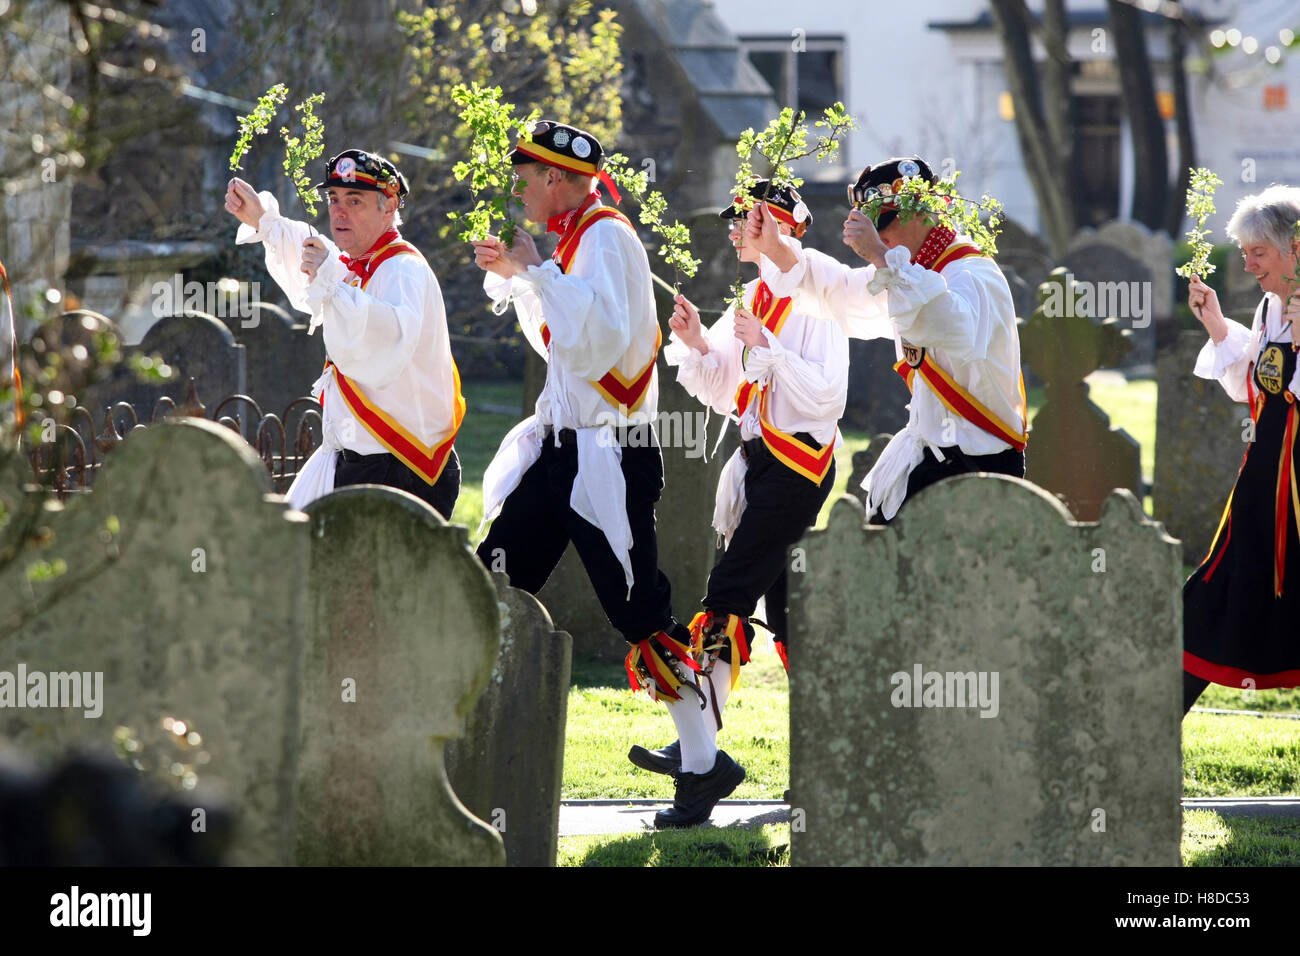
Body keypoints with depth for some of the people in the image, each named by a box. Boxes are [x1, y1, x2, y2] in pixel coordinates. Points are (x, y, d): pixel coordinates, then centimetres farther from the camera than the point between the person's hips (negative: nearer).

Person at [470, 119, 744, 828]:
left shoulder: (606, 239, -15)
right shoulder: (575, 240, 13)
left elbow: (594, 341, -28)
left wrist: (537, 273, -22)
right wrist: (513, 278, 18)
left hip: (608, 456, -10)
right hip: (563, 448, 10)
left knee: (640, 611, -7)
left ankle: (705, 764, -1)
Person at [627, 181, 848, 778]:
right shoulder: (754, 300, 16)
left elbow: (828, 394, -19)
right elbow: (722, 393, 17)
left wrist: (765, 347, -21)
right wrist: (696, 343, -1)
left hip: (797, 465, -9)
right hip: (761, 461, 9)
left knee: (730, 594, -14)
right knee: (785, 605, 10)